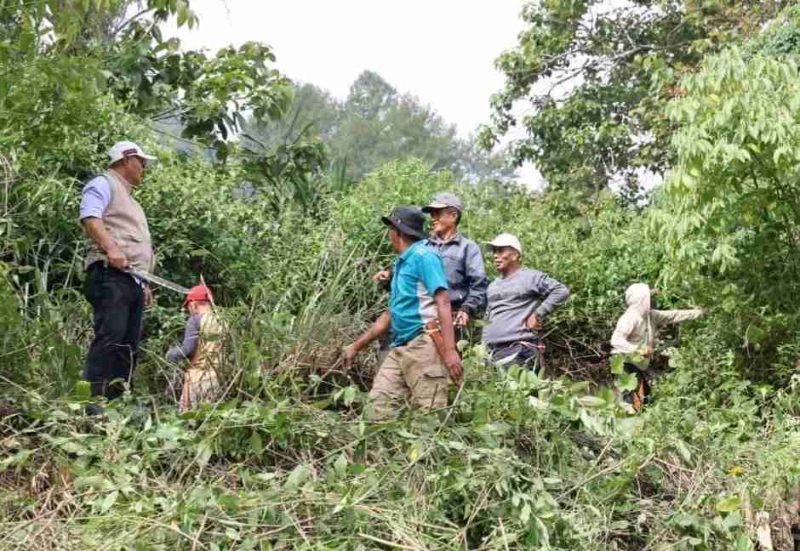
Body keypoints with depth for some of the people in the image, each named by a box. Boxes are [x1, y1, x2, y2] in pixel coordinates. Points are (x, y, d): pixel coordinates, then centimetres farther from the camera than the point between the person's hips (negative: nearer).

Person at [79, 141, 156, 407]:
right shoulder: (103, 183, 5)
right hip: (111, 275, -10)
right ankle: (91, 402, -25)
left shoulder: (129, 198, 33)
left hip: (133, 280, 10)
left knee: (129, 345, 3)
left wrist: (144, 283, 25)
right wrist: (111, 249, -27)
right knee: (109, 338, -20)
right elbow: (90, 217, -14)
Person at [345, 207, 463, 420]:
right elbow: (389, 315, 26)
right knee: (380, 403, 4)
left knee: (430, 415, -10)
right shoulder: (400, 264, 21)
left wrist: (450, 350, -24)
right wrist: (356, 346, 28)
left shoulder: (423, 256, -5)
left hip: (423, 345, -9)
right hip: (399, 348, 9)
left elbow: (443, 303, -14)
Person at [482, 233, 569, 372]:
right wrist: (484, 345, 17)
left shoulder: (530, 277, -2)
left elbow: (562, 291, -8)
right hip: (492, 351, 8)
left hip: (518, 350, -8)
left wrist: (538, 315, -10)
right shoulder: (493, 286, 22)